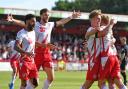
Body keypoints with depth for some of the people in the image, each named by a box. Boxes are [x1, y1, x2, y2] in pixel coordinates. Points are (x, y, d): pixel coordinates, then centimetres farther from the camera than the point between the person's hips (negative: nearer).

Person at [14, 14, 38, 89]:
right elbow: (16, 47, -25)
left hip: (32, 61, 8)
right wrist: (26, 53, -38)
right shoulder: (21, 33, -13)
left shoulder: (33, 32, 13)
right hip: (24, 61, -8)